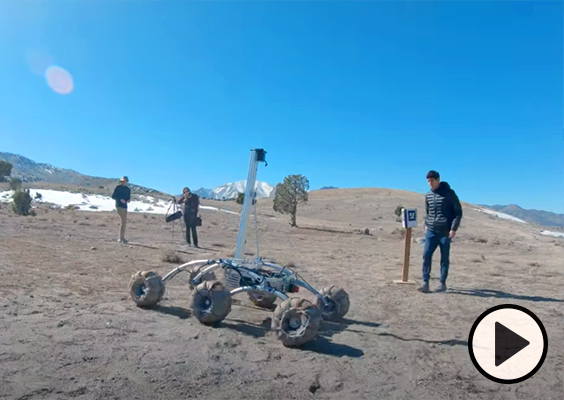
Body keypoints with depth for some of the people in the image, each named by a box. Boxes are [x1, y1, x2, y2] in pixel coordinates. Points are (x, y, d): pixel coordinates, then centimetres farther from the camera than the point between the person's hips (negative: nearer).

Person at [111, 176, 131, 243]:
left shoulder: (128, 189, 13)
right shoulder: (118, 188, -4)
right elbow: (113, 196, -5)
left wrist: (129, 200, -3)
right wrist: (120, 199, -18)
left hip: (125, 207, 7)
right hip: (119, 206, -7)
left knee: (124, 222, 8)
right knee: (123, 221, -15)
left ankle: (122, 238, 15)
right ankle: (121, 238, -11)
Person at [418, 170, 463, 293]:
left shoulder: (448, 193, -5)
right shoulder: (428, 195, 10)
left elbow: (458, 211, -4)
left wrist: (453, 228, -10)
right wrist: (426, 224, 10)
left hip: (445, 232, -4)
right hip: (431, 231, 4)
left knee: (445, 258, 5)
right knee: (426, 255, -7)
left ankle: (442, 283, 15)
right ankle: (425, 282, -4)